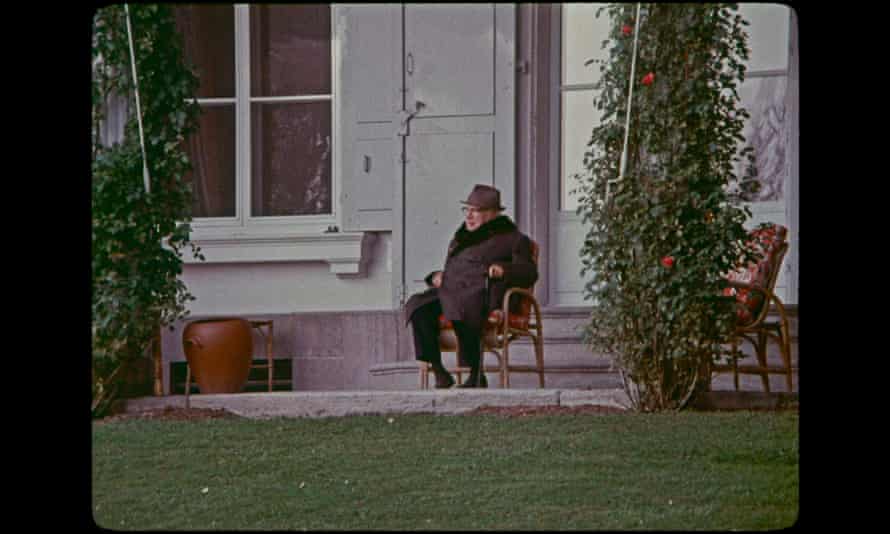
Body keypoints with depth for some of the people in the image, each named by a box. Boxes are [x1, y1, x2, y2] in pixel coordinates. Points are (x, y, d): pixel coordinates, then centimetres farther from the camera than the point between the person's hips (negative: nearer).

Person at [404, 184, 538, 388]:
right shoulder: (461, 237, 33)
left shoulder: (511, 239, 13)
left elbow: (529, 274, 1)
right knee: (417, 306, -26)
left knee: (460, 311, -41)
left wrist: (504, 270, -19)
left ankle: (477, 376, -31)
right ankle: (439, 373, -24)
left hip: (484, 294, -6)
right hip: (451, 291, 6)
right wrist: (438, 276, 14)